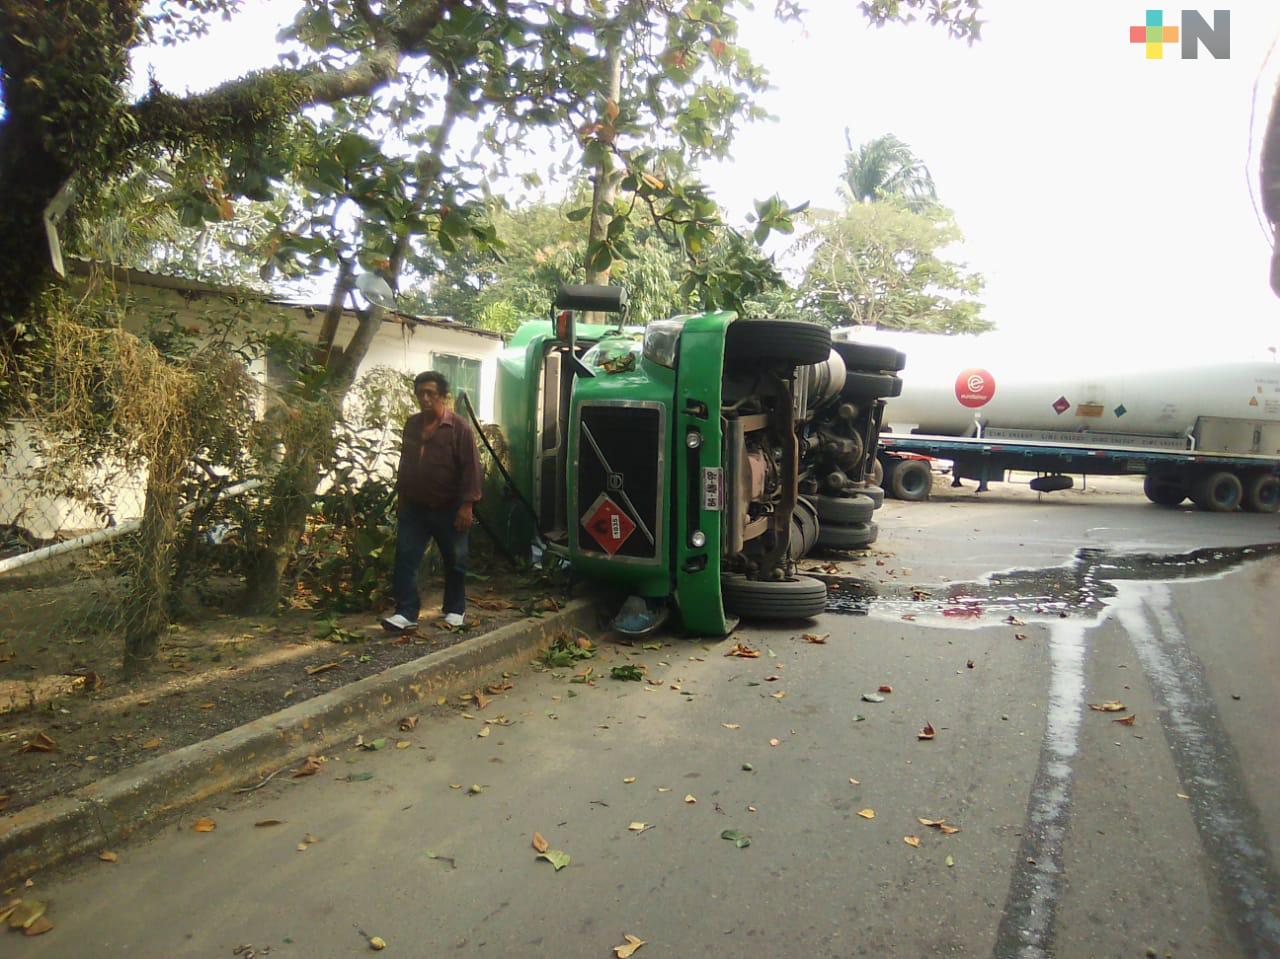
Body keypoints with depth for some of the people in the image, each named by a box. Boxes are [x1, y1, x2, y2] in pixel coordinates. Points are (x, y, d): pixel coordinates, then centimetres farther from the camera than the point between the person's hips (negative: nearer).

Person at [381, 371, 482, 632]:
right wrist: (401, 497, 18)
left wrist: (467, 505, -17)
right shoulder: (412, 424, 8)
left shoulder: (458, 427, -10)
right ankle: (406, 613, 0)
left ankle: (455, 610, 24)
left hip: (449, 509, -4)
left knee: (454, 562, 9)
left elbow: (471, 468, -13)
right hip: (413, 507, 5)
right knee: (405, 559, -3)